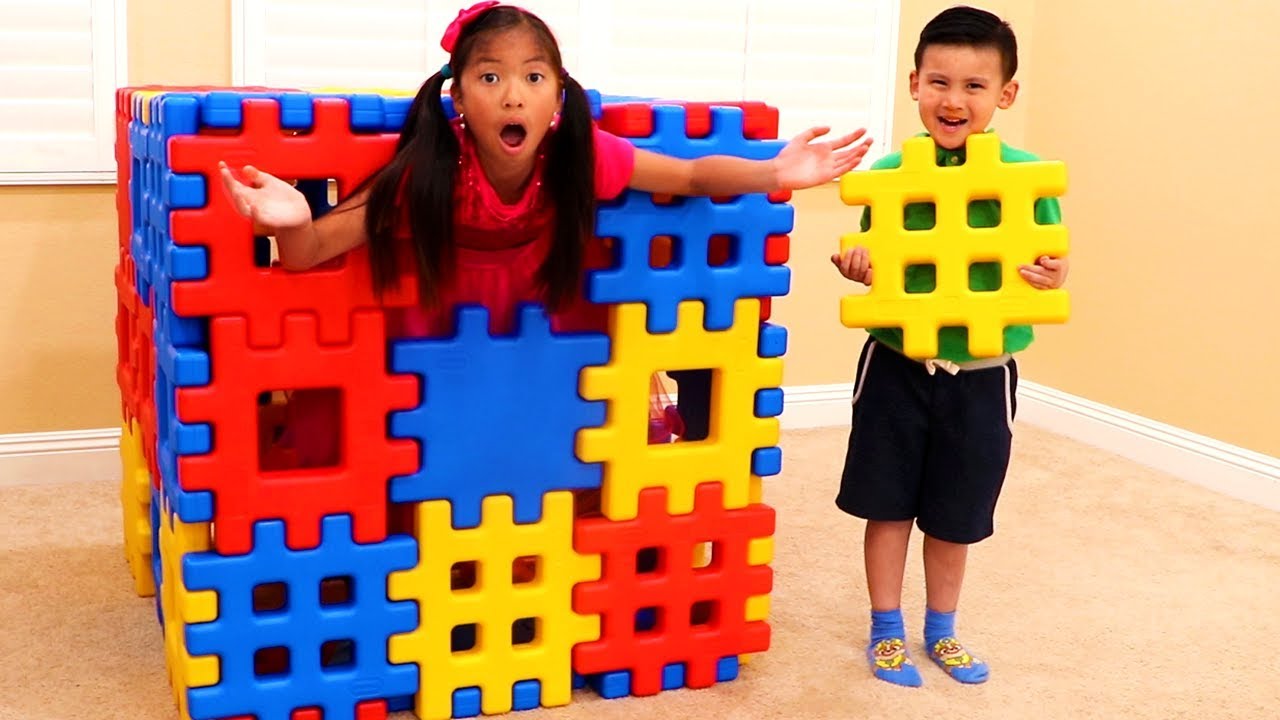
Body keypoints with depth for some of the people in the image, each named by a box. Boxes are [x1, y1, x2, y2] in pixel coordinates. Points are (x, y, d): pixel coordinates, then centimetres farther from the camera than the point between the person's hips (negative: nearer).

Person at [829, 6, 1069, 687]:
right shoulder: (889, 171, -7)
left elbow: (1046, 265, -1)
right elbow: (876, 267, 2)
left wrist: (1053, 275, -23)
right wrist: (856, 265, -19)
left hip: (981, 372, 0)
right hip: (897, 363, 0)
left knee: (955, 514, 15)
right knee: (888, 503, 11)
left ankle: (941, 630, 37)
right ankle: (886, 630, 30)